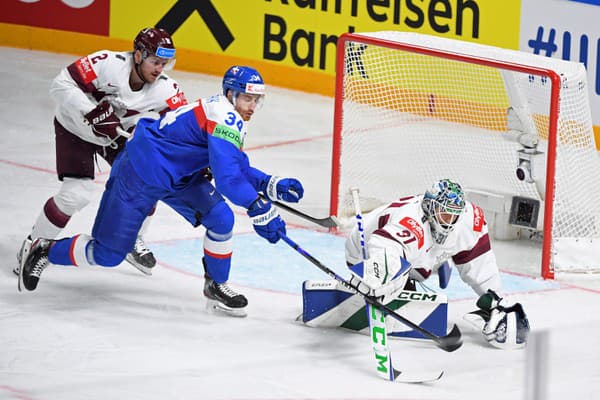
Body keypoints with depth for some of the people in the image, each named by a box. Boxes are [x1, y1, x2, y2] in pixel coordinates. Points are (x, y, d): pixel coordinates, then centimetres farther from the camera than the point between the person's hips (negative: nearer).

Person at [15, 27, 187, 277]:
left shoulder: (164, 89, -20)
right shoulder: (107, 64, -33)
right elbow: (62, 85, -32)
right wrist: (91, 111, -41)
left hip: (118, 133, 5)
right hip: (76, 130, -5)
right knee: (77, 193, -17)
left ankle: (131, 241, 19)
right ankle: (33, 246, 1)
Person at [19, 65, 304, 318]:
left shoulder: (234, 120, 6)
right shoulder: (223, 117, -26)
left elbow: (238, 169, 14)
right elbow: (226, 177, -35)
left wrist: (273, 186, 0)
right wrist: (260, 210, -37)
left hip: (180, 177, 9)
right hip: (141, 174, -9)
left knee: (221, 218, -10)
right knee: (108, 254, -2)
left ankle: (216, 286, 8)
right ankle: (46, 251, 22)